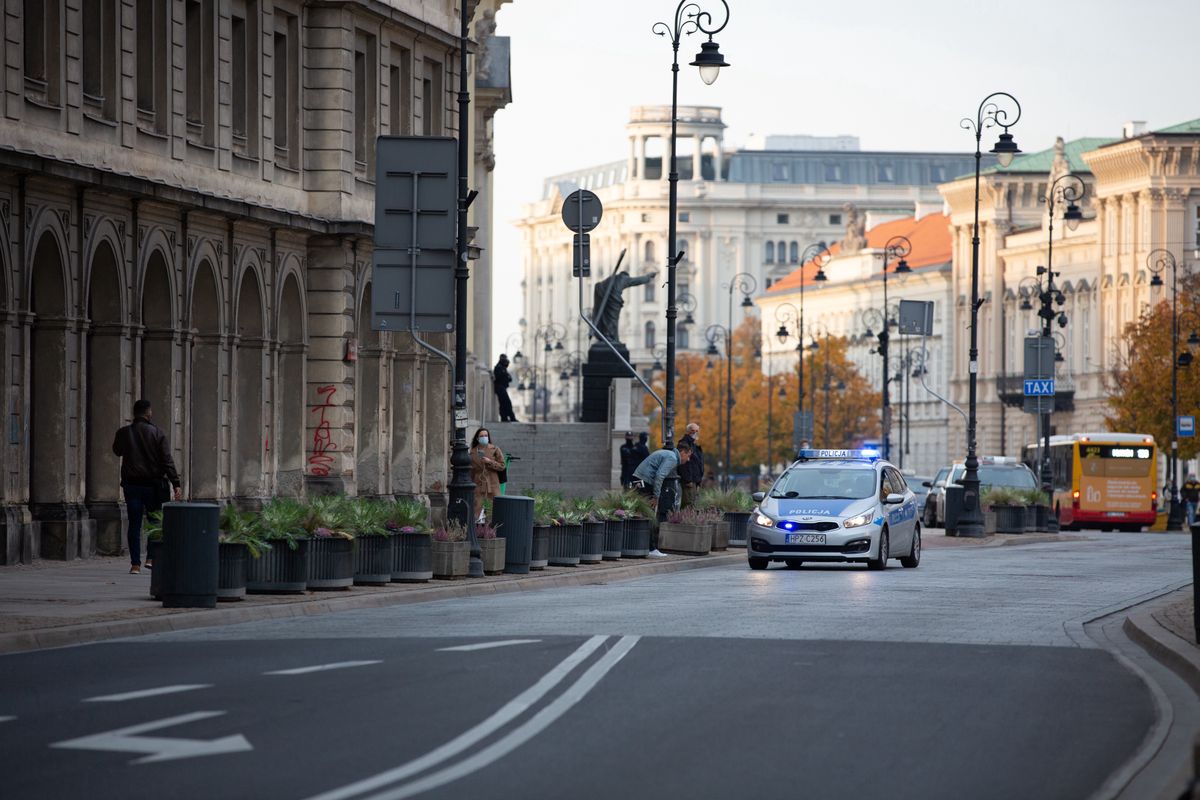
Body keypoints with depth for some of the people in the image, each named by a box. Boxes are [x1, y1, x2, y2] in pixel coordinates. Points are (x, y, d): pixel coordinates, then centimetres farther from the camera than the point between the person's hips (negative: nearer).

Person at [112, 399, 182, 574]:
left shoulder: (123, 433, 0)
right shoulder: (156, 432, -6)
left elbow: (117, 451, 20)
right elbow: (167, 460, -9)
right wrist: (176, 484, -10)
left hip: (131, 484, 2)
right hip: (153, 484, -2)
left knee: (134, 524, 5)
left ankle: (135, 564, 1)